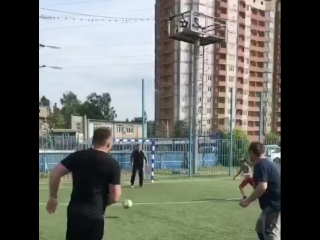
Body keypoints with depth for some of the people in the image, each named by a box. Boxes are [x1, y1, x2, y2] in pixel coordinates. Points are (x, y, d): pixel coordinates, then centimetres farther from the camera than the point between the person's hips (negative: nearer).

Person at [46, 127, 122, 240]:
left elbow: (54, 174, 1)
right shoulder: (112, 164, -7)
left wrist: (53, 197, 12)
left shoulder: (77, 155, 3)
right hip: (94, 216, -4)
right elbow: (114, 197, -9)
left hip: (74, 211, 4)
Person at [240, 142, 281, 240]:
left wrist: (248, 200, -21)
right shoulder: (269, 163, 14)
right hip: (274, 204, 10)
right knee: (261, 229, 22)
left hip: (273, 205, -10)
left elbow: (262, 186, -28)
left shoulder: (260, 165, -16)